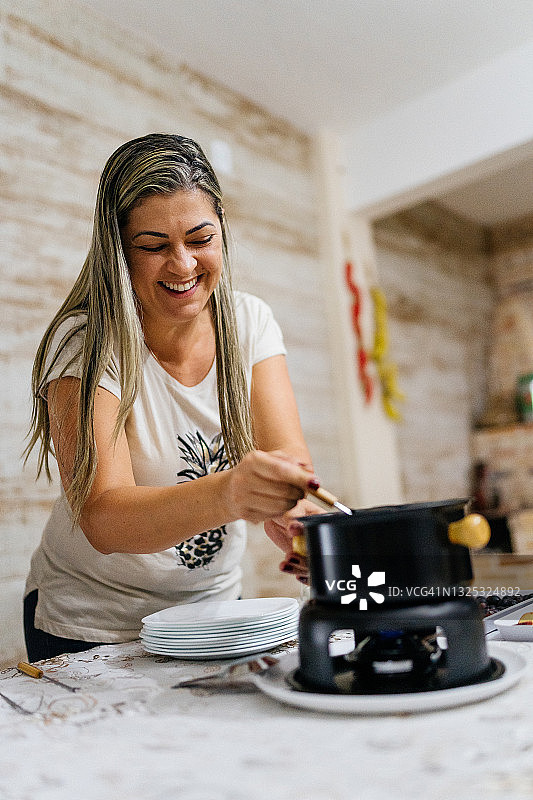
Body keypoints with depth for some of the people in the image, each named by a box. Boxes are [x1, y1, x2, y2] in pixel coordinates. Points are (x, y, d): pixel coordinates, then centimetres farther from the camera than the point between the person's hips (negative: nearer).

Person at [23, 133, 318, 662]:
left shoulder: (249, 322, -7)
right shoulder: (85, 343, -19)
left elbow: (290, 457, -16)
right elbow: (101, 518, -30)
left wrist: (289, 509, -39)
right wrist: (227, 494, -48)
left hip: (214, 607, 3)